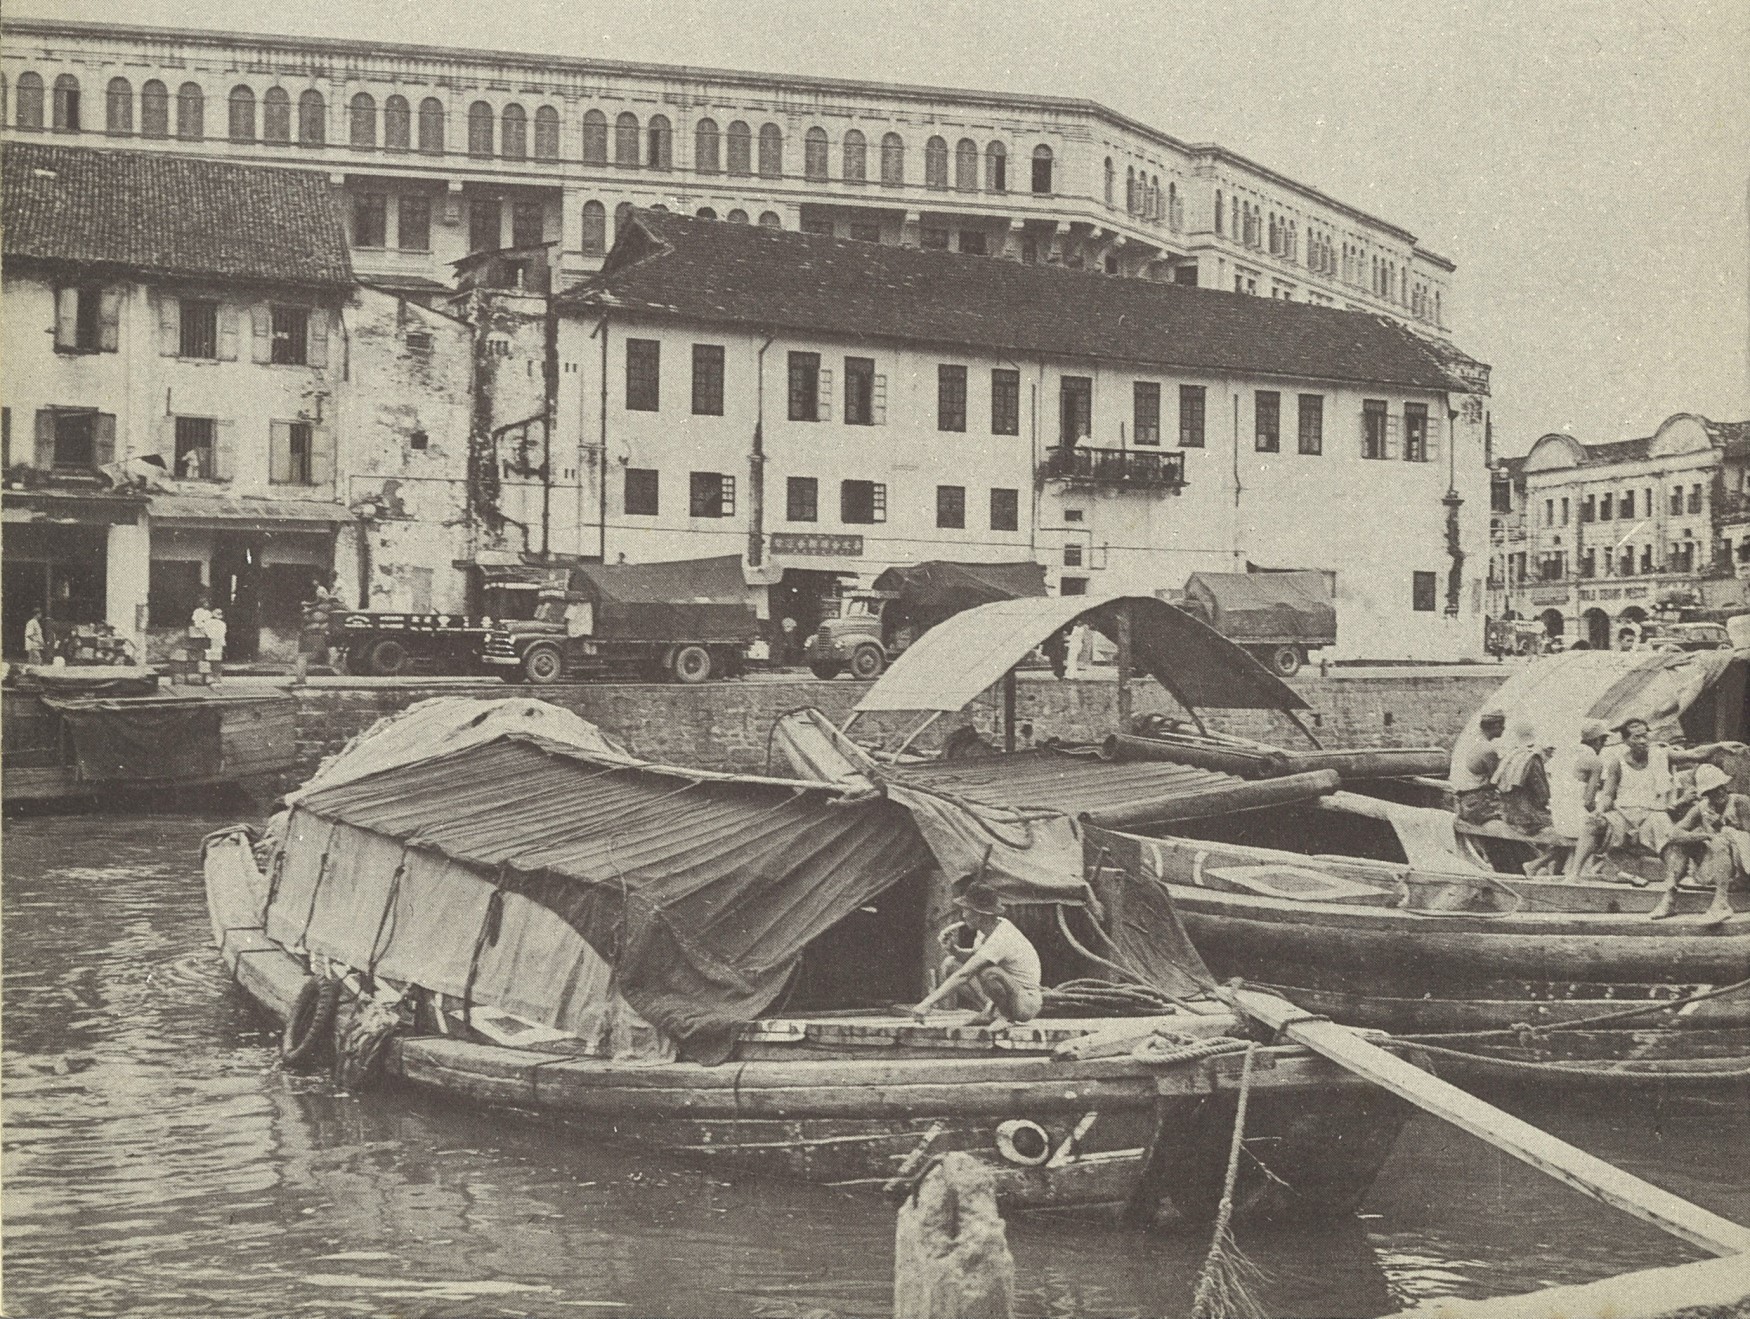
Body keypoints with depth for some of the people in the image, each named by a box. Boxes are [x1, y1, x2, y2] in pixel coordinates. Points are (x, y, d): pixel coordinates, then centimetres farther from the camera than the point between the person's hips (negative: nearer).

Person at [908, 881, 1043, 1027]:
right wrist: (953, 949, -14)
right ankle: (991, 1007, 1)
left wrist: (928, 1003, -28)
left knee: (988, 973, -39)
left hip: (1027, 1005, -9)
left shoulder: (1000, 938, -27)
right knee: (949, 965, 2)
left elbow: (963, 975, -29)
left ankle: (1003, 1015, -13)